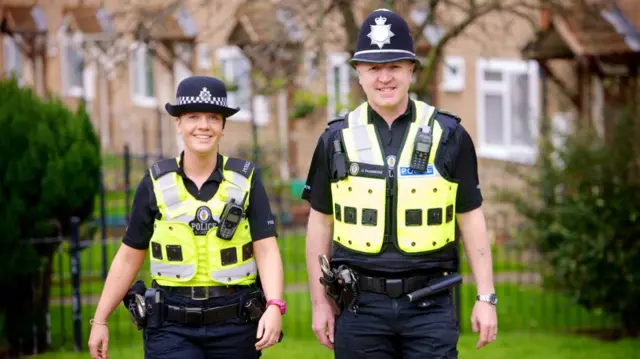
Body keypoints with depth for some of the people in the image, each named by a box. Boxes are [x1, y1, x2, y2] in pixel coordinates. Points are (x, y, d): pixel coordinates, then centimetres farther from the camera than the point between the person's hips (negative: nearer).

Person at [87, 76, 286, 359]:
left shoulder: (245, 180, 1)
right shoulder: (156, 184, 2)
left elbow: (266, 250, -6)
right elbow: (129, 257, 8)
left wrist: (274, 306, -22)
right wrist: (100, 319, 7)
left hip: (234, 325, 1)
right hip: (172, 327, -1)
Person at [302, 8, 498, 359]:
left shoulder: (448, 136, 2)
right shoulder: (337, 139, 5)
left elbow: (471, 220, 6)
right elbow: (320, 223, 10)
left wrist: (486, 297, 1)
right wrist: (320, 302, 7)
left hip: (430, 304, -1)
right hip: (360, 304, 1)